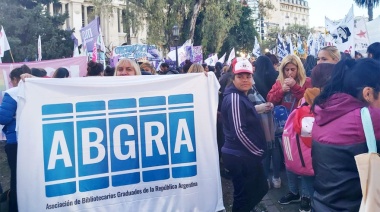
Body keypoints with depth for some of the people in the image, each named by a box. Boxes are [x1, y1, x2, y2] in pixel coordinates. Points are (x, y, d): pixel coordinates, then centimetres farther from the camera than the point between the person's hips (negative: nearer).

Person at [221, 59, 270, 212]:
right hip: (240, 157, -10)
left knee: (260, 189, 20)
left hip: (245, 155, 10)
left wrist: (257, 109, 14)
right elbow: (239, 131, -23)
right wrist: (258, 152, -15)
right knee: (244, 196, 2)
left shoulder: (241, 96, 13)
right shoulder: (234, 97, -18)